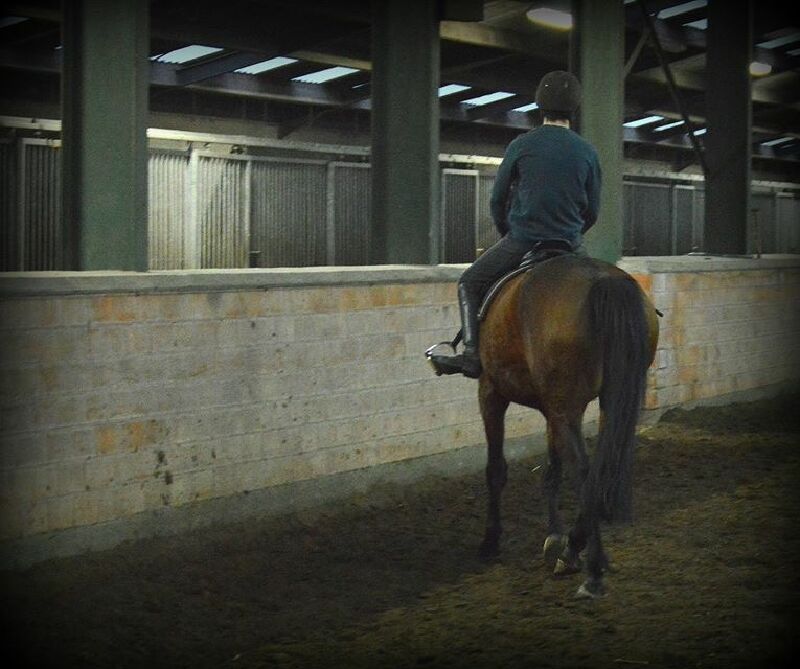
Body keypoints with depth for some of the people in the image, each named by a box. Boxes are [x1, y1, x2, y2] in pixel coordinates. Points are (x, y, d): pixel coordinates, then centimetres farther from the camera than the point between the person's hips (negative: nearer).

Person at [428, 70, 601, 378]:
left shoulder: (521, 145, -4)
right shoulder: (587, 152, 2)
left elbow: (498, 200, 4)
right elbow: (592, 211, 8)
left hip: (522, 241, -2)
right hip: (571, 244, 2)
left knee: (470, 284, 13)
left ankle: (472, 353, -4)